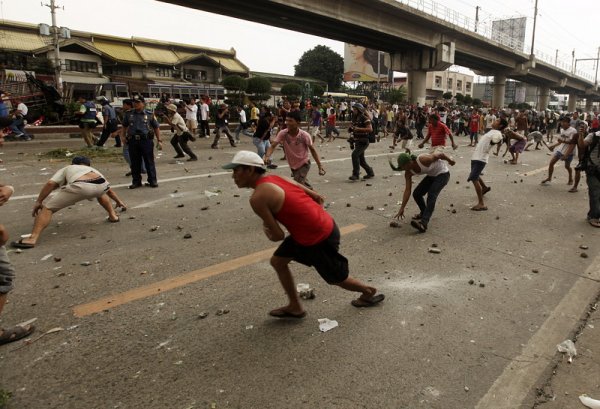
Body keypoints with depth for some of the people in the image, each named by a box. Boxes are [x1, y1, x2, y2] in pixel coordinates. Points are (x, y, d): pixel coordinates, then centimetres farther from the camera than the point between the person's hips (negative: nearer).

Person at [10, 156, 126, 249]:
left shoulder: (66, 169, 35)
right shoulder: (93, 170, 45)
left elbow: (51, 183, 17)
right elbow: (108, 188, 53)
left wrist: (38, 202, 21)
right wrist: (119, 201, 67)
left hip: (80, 186, -4)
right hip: (101, 185, 4)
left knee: (47, 207, 7)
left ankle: (33, 238, -6)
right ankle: (113, 215, 39)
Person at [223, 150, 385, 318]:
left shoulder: (257, 198, -20)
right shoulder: (278, 178, 5)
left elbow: (278, 236, -15)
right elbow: (318, 197, 7)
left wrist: (265, 228, 6)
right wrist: (316, 219, 15)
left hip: (320, 239, -9)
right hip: (322, 227, 9)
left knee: (338, 279, 16)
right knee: (277, 261, 16)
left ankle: (370, 292, 43)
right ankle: (295, 307, 28)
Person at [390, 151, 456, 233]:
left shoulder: (423, 160, -34)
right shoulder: (408, 173, -14)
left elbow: (440, 154, -18)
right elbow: (407, 190, -13)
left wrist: (449, 160, 1)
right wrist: (402, 209, -16)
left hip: (443, 173, -7)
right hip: (432, 175, 7)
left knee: (431, 196, -24)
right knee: (416, 194, -1)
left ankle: (423, 224, -38)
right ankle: (424, 213, 27)